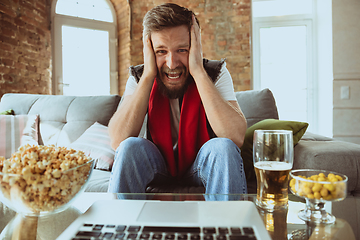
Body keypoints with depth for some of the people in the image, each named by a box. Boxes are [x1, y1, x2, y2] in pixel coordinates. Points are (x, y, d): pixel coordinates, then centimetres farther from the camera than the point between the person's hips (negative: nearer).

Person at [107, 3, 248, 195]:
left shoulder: (216, 73, -14)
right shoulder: (139, 77, -10)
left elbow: (236, 138, -31)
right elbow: (117, 142, -25)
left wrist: (198, 71, -31)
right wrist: (148, 74, -27)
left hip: (201, 164, 0)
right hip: (157, 164, 1)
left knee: (223, 148, -30)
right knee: (130, 147, -27)